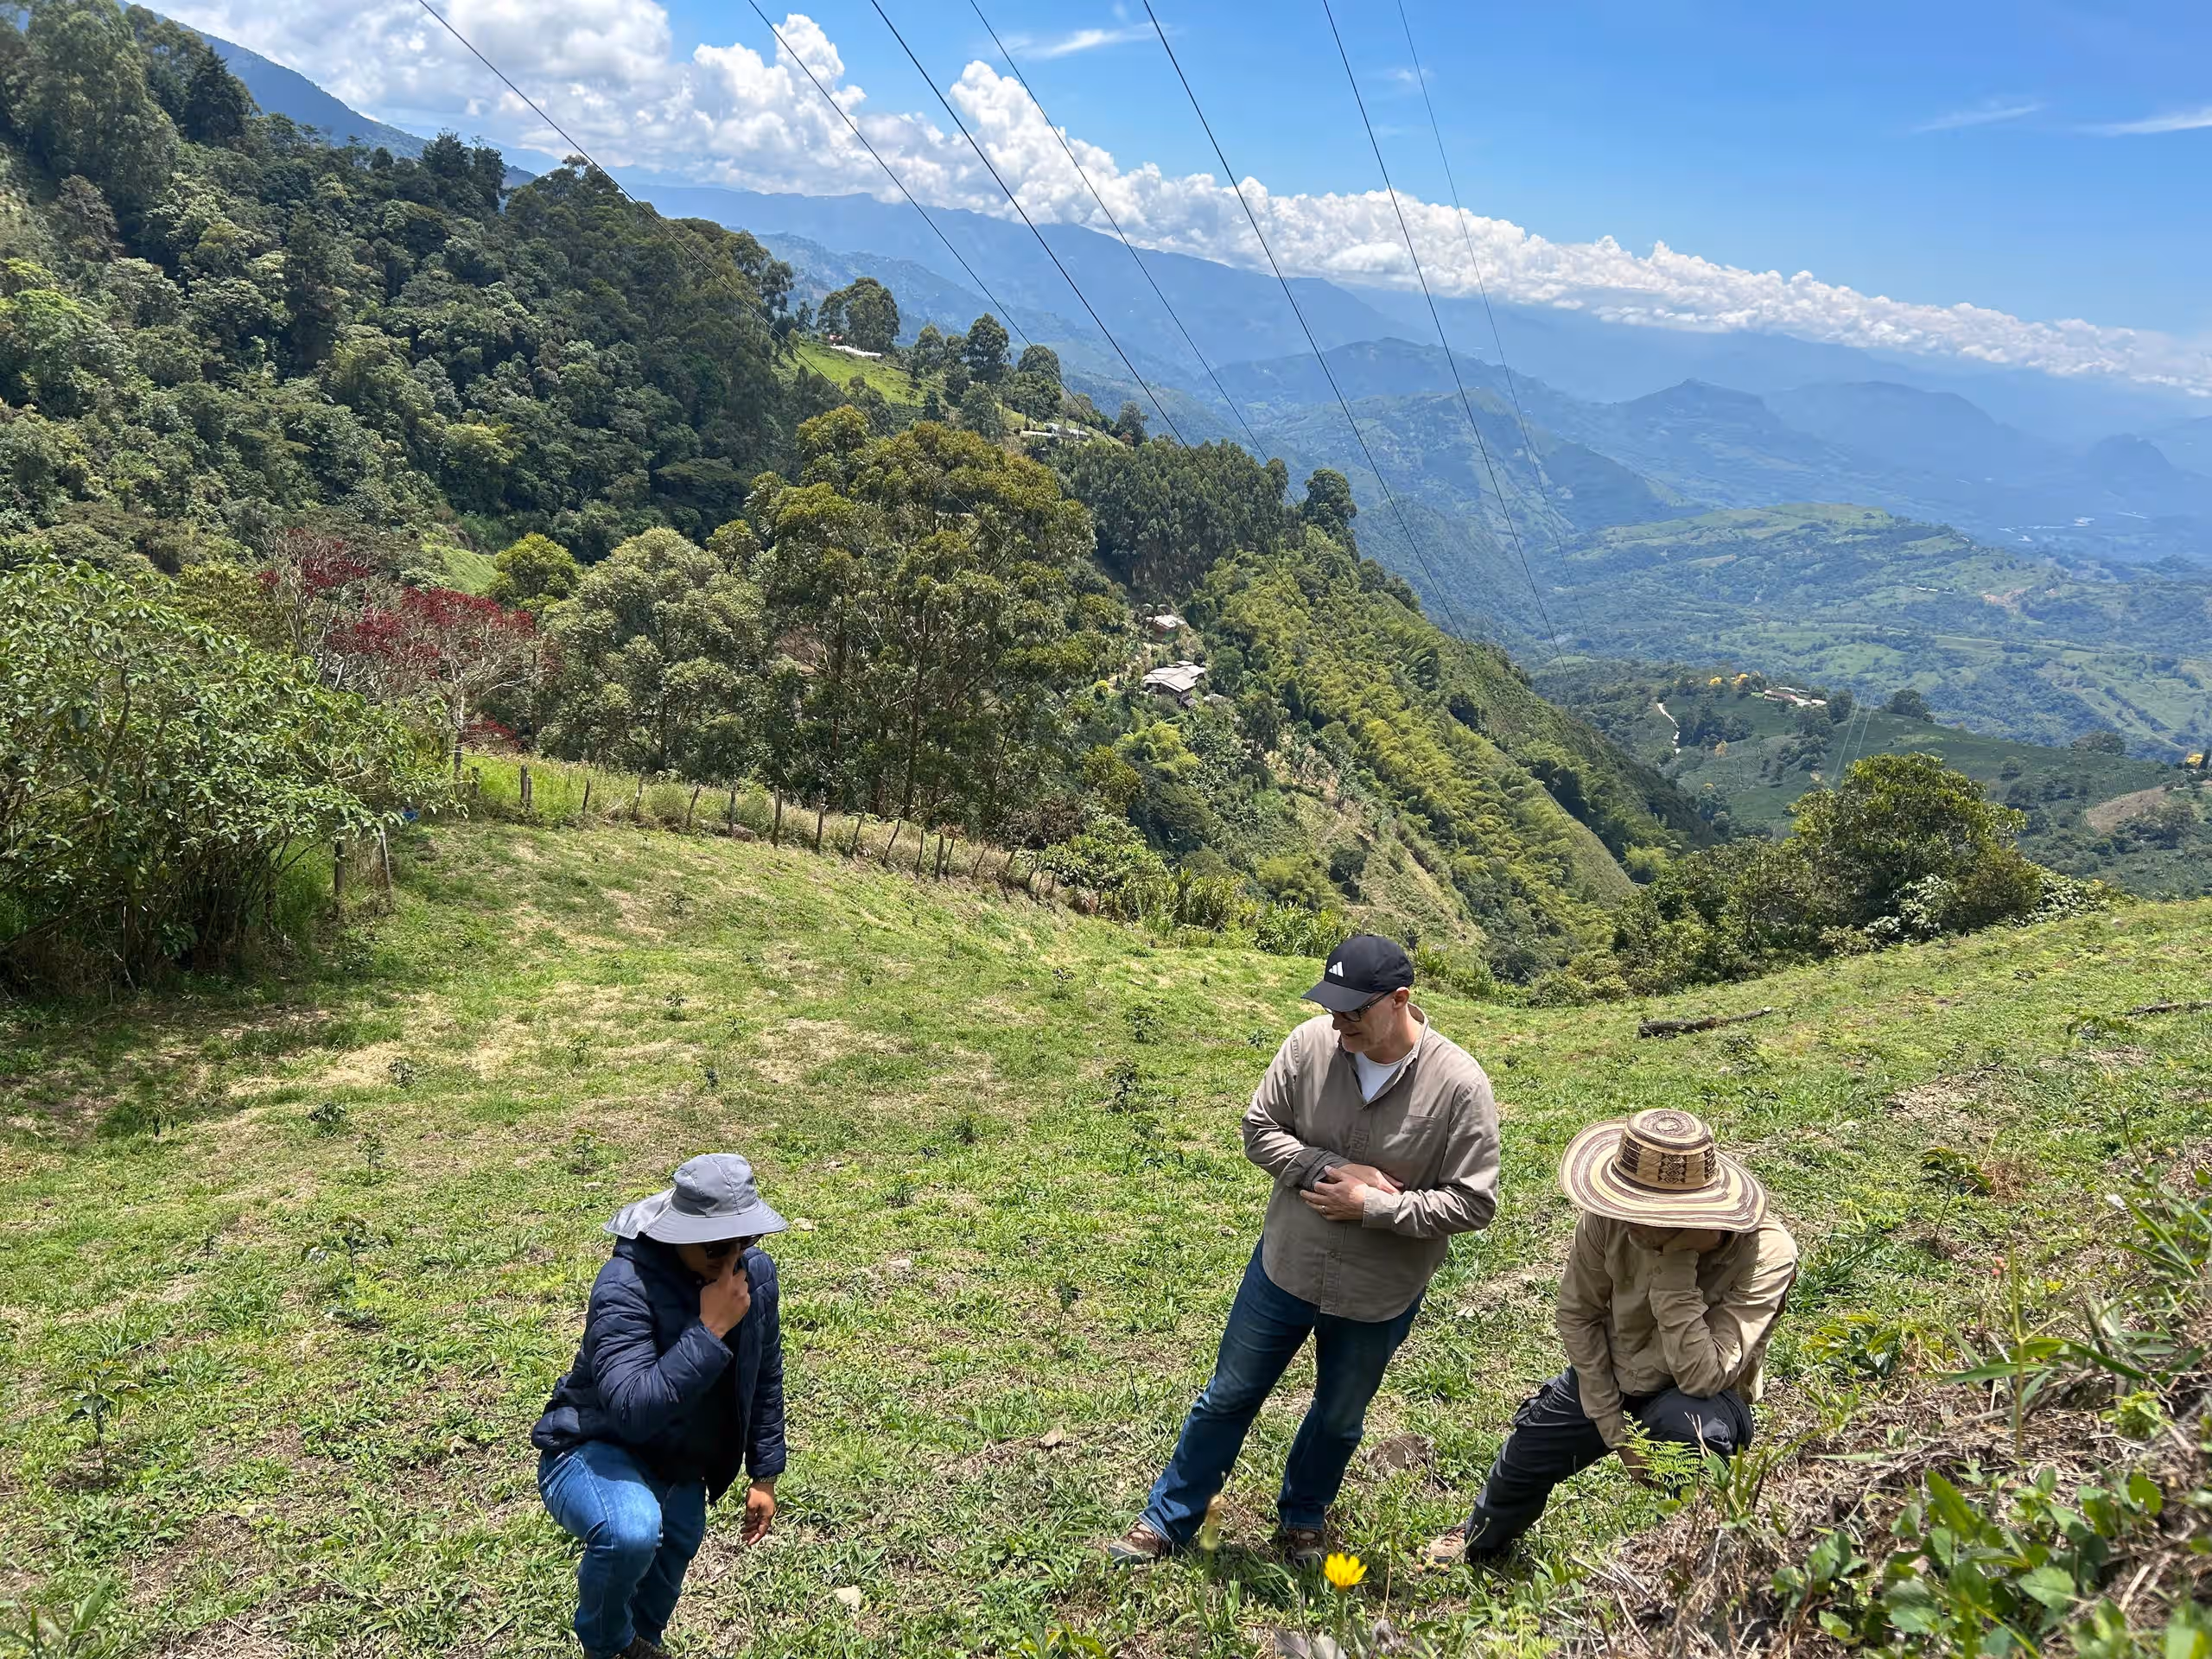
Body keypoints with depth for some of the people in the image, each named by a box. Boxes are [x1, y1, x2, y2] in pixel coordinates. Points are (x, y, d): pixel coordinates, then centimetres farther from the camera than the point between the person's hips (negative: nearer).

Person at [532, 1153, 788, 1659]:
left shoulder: (757, 1272, -11)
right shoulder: (626, 1286, -31)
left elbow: (765, 1379, 5)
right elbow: (632, 1411, -42)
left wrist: (764, 1475, 9)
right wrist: (710, 1330, -42)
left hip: (677, 1466, 7)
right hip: (596, 1451, -7)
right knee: (631, 1531, -35)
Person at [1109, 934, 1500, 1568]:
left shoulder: (1459, 1085, -23)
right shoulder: (1311, 1043, -17)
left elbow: (1474, 1202, -17)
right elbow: (1260, 1129, -7)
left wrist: (1373, 1206, -25)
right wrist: (1331, 1172, -22)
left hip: (1378, 1296, -1)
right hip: (1284, 1268, 1)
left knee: (1339, 1418, 23)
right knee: (1229, 1396, 16)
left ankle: (1303, 1518, 51)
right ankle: (1167, 1519, 35)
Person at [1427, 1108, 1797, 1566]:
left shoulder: (1766, 1254, -33)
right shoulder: (1610, 1219, -26)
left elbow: (1702, 1377, -37)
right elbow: (1577, 1315, -9)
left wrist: (1676, 1268, -42)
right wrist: (1612, 1424, -11)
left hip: (1702, 1398, -3)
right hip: (1605, 1378, 4)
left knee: (1686, 1424, -37)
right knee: (1523, 1459, 12)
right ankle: (1477, 1541, 49)